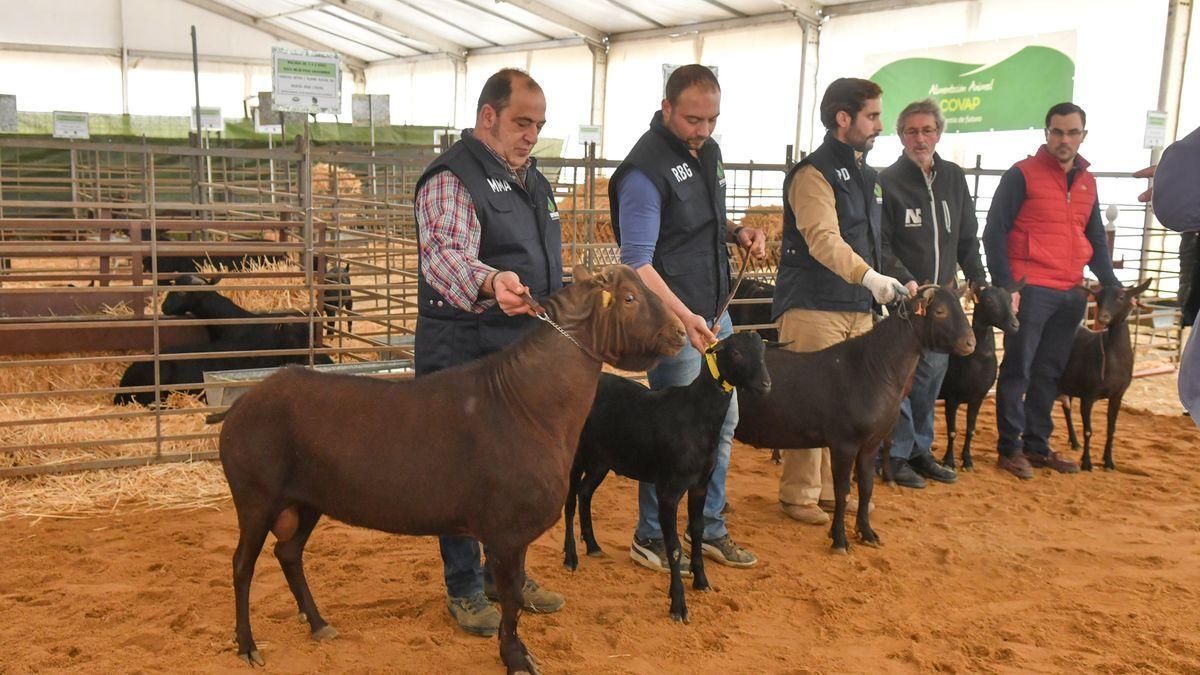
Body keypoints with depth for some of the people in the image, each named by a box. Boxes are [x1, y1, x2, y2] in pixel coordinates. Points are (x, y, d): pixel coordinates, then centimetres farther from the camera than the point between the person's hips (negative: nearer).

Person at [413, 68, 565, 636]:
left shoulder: (531, 179, 16)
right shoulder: (452, 178, -12)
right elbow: (445, 254, -29)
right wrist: (490, 281, -48)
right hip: (465, 352, -8)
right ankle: (464, 589, 17)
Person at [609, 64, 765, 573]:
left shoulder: (707, 150, 8)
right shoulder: (646, 169, -19)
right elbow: (637, 263, -24)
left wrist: (737, 234, 3)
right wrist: (684, 316, -36)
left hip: (715, 312, 9)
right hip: (674, 321, -9)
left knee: (723, 423, 15)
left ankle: (711, 530, 29)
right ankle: (650, 539, 18)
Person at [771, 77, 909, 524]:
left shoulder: (863, 174, 17)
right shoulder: (814, 173, -11)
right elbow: (823, 239, -25)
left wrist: (877, 288, 19)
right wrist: (869, 276, -37)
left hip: (858, 308, 8)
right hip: (813, 307, -8)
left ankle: (832, 488, 22)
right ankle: (798, 495, 6)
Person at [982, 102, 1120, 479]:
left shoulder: (1086, 183, 15)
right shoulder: (1023, 174, -4)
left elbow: (1096, 241, 22)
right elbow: (994, 232, -7)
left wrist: (1112, 286, 12)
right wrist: (1005, 284, -14)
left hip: (1070, 293, 6)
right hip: (1031, 289, -6)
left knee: (1050, 373, 11)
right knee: (1018, 370, -1)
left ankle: (1037, 445, 20)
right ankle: (1009, 448, 6)